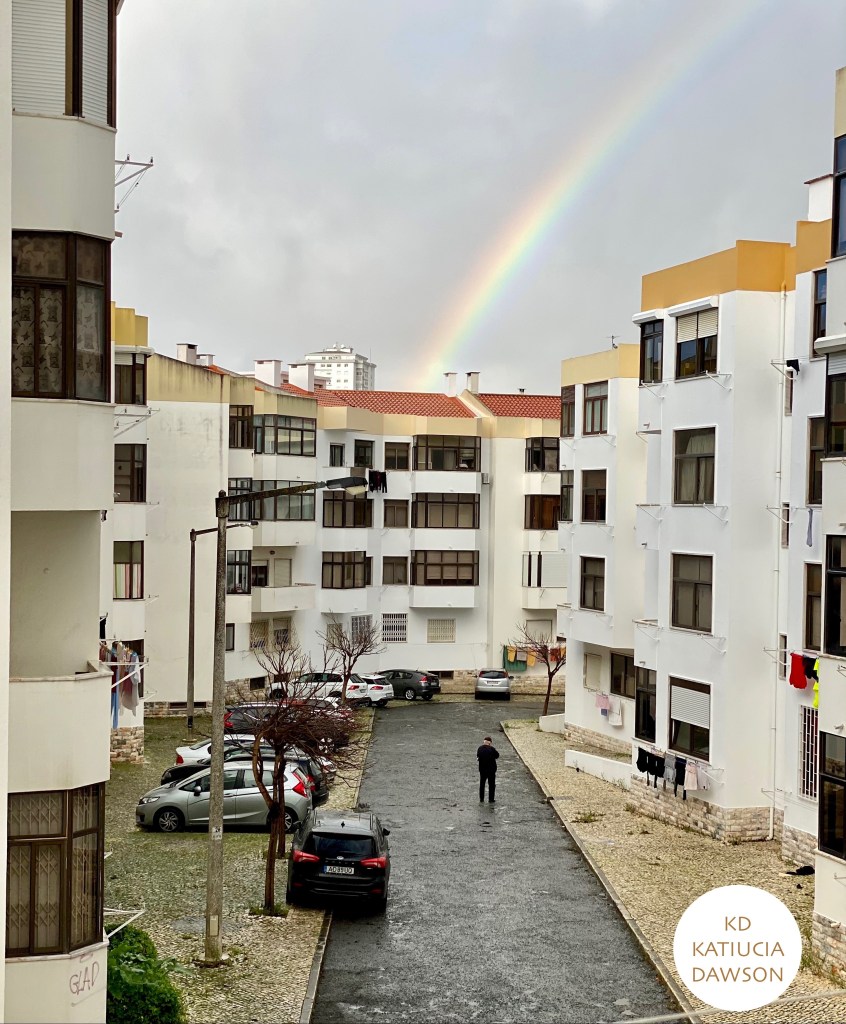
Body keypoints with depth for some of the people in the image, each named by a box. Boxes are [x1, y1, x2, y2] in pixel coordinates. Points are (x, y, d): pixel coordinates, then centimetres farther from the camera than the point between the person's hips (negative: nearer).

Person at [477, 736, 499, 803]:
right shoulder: (492, 749, -19)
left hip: (482, 769, 4)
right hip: (491, 769, -3)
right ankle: (491, 799, 12)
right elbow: (497, 755, -4)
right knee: (491, 785, 10)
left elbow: (477, 757, 2)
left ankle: (481, 799, 21)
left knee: (482, 784, 17)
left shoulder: (480, 749, -7)